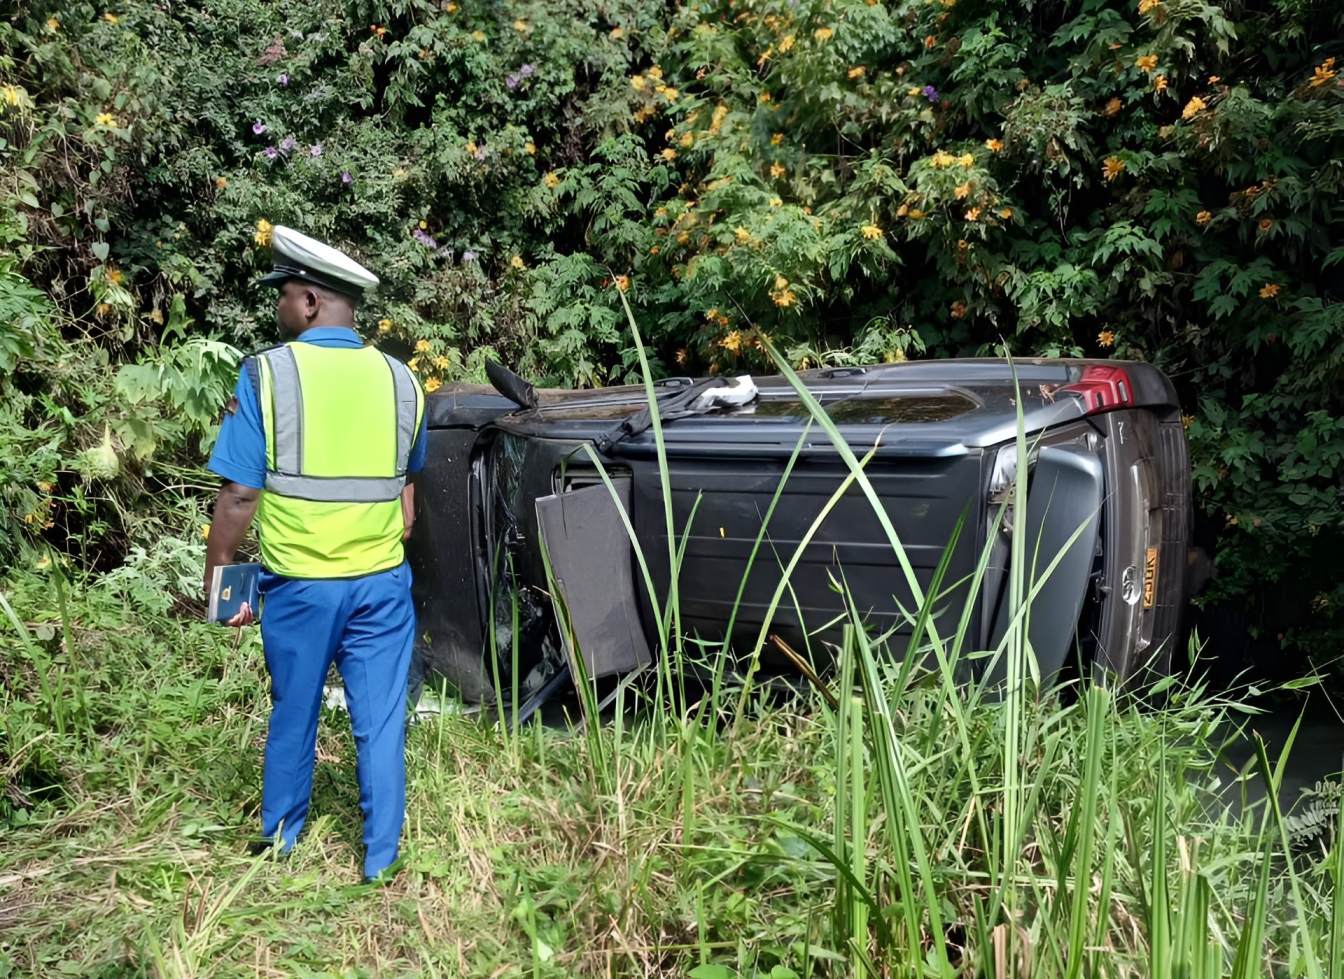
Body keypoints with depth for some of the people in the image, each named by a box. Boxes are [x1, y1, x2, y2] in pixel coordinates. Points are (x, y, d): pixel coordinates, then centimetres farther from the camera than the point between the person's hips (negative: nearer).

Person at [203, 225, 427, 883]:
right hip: (382, 582, 2)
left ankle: (281, 838, 36)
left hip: (298, 584, -2)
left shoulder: (267, 373, -11)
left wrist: (218, 578, 0)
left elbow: (239, 495, -12)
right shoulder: (400, 381, 1)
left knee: (293, 716, 16)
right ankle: (381, 859, 18)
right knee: (380, 722, 9)